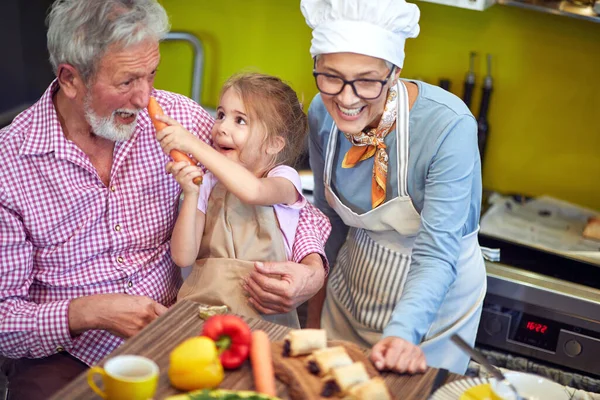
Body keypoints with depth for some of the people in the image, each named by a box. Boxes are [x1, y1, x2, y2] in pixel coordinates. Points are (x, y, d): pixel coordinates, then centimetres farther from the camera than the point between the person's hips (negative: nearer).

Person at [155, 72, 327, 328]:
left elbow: (252, 191, -26)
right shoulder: (209, 183, 10)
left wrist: (194, 145, -26)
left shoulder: (284, 178, 1)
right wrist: (190, 194, -12)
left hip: (265, 311, -3)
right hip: (204, 301, 4)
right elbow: (183, 257, 0)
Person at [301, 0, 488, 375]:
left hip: (434, 297, -4)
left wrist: (403, 333, -45)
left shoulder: (448, 126, -30)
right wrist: (314, 297, 9)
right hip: (352, 288, 5)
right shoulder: (323, 114, -14)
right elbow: (328, 217, 2)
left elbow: (437, 254, -31)